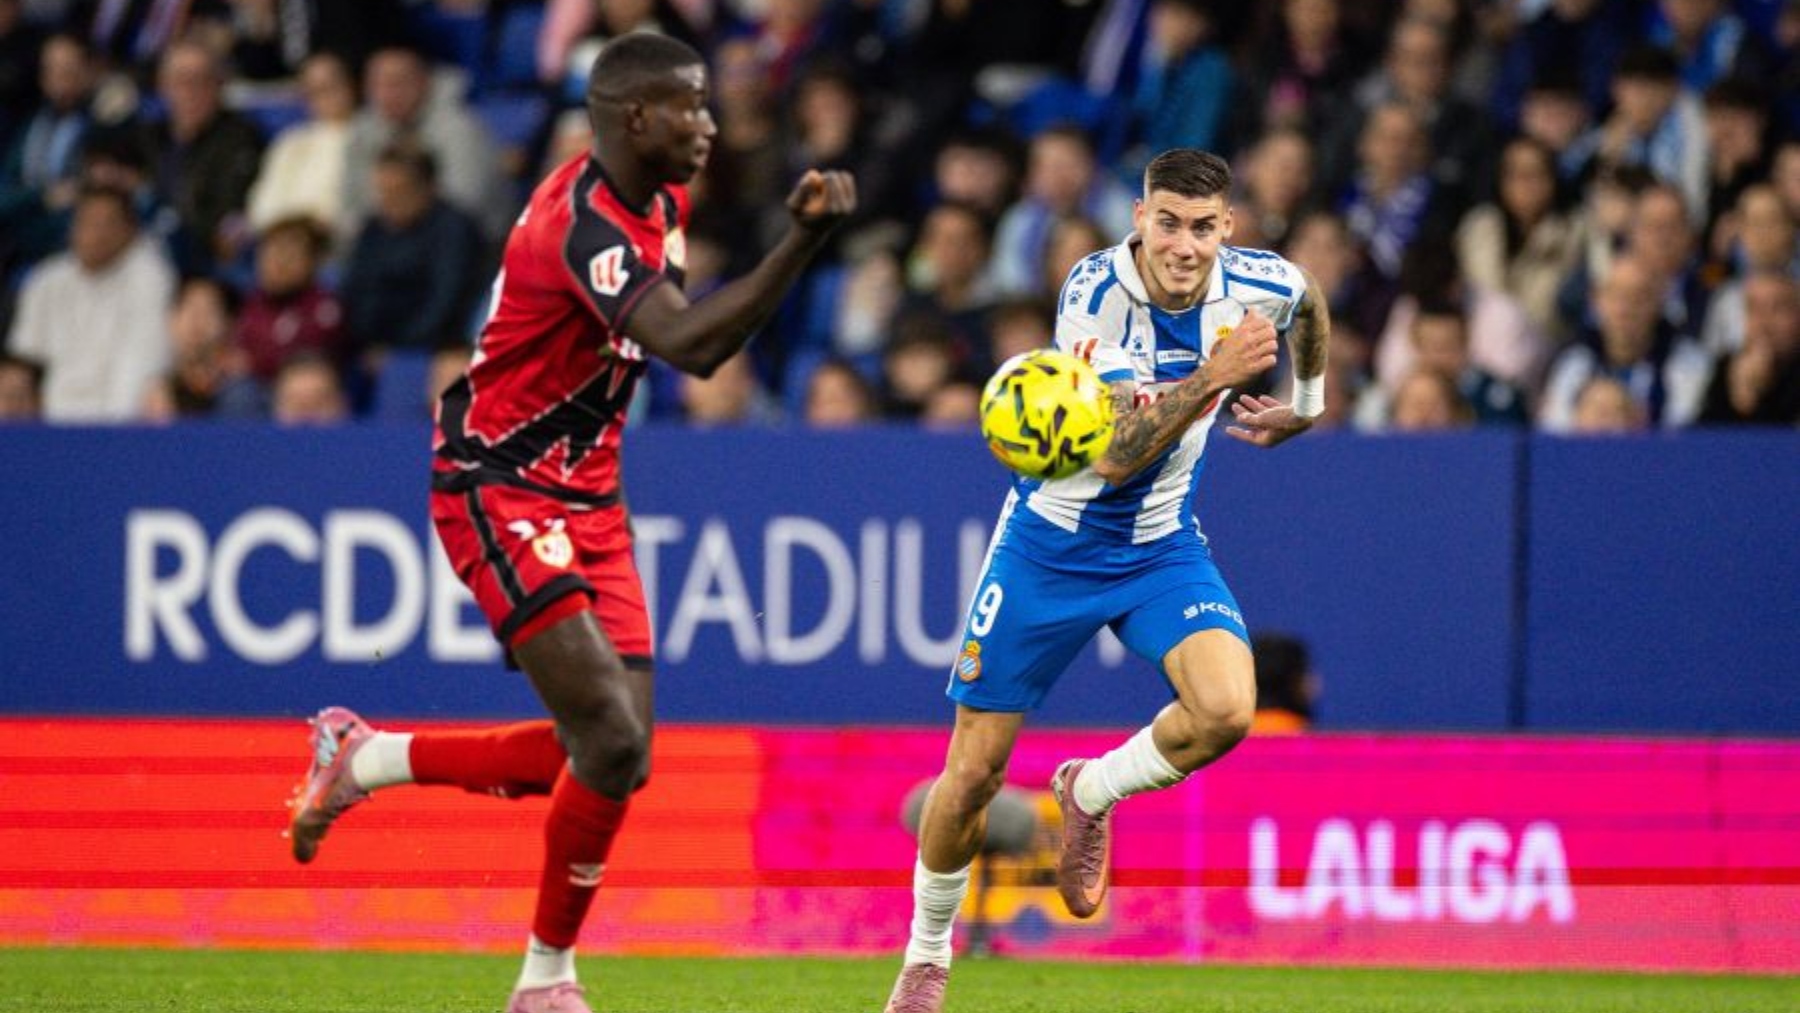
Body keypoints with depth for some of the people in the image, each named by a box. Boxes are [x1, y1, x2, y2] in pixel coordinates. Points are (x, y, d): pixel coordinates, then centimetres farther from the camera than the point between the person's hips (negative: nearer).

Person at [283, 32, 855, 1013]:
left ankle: (366, 757, 19)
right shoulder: (584, 223, -23)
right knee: (610, 742, -17)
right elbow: (691, 345, -38)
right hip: (498, 494, -9)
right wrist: (804, 238, -42)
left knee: (613, 761, 1)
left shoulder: (661, 200, 7)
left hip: (585, 502, 9)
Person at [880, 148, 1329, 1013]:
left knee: (1224, 710, -26)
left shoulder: (1261, 288, -12)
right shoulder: (1095, 294, -24)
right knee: (973, 772, 1)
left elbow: (1310, 304, 16)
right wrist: (1212, 379, -40)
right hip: (1052, 544, -2)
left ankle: (1090, 795, 5)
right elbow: (1113, 458, -31)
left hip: (1162, 546, 3)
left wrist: (1306, 406, 27)